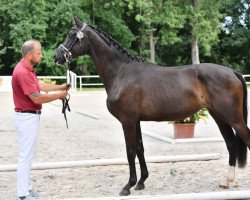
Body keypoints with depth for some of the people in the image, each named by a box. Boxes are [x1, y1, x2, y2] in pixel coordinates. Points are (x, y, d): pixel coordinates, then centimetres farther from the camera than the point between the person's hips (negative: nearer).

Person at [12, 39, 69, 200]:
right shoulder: (23, 72, -22)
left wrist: (60, 87, 17)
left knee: (28, 155, 17)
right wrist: (58, 95, -12)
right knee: (26, 155, -5)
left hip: (31, 116, 11)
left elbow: (39, 85, 23)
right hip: (27, 117, -11)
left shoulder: (27, 69, 10)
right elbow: (37, 98, -23)